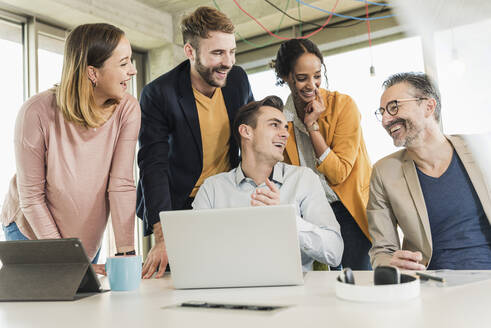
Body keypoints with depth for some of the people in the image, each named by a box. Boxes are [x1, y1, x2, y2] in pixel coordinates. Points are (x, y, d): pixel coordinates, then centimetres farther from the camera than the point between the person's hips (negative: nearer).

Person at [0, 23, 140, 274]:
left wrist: (126, 254, -26)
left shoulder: (127, 110, -18)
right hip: (29, 230, -2)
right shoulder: (37, 112, -25)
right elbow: (31, 196, -19)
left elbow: (121, 184, -20)